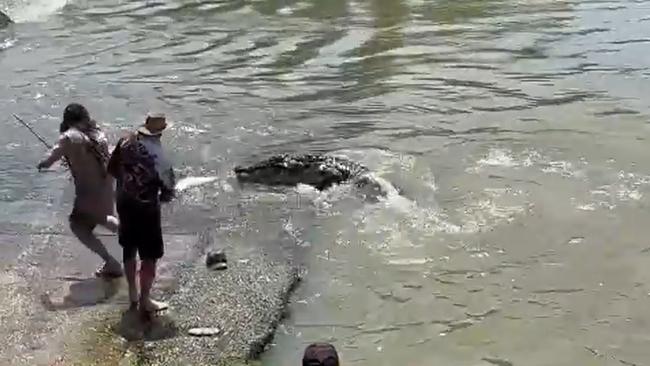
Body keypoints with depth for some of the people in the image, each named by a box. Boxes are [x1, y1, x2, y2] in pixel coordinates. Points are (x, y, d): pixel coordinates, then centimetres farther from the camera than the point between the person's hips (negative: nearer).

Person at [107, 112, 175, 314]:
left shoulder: (126, 141, -5)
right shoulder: (157, 154, -22)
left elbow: (112, 168, 7)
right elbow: (168, 184, -15)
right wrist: (164, 196, 6)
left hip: (124, 202, 7)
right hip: (146, 207, -7)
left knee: (129, 249, 20)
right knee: (150, 255, 6)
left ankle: (133, 295, 32)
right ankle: (145, 300, 11)